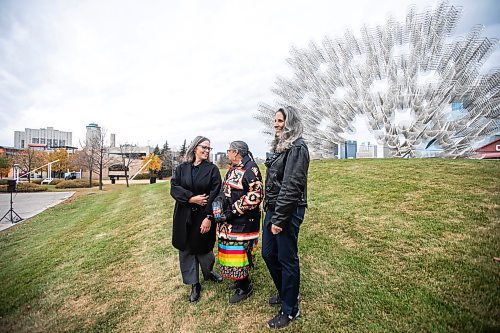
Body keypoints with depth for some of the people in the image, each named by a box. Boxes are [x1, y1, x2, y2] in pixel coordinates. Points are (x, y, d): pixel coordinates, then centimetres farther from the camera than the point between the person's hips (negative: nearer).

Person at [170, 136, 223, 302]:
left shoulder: (212, 169, -4)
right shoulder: (182, 168, 2)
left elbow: (215, 194, -11)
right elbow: (174, 188, -5)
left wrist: (209, 217, -18)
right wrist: (191, 198, -19)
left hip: (203, 216, -2)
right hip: (184, 216, 2)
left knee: (203, 248, 12)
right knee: (186, 250, 10)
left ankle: (208, 272, 43)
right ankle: (194, 284, 29)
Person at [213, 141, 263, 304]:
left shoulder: (250, 169, -16)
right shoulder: (233, 170, 14)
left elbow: (255, 196, -23)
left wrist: (233, 210, -21)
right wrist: (220, 208, 11)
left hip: (243, 222, -9)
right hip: (229, 222, 9)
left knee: (240, 252, 1)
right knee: (231, 252, 19)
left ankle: (244, 287, 22)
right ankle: (240, 279, 39)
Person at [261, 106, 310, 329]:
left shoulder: (297, 148, -14)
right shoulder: (280, 146, 14)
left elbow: (291, 186, -21)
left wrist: (279, 219, -20)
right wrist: (270, 212, 14)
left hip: (288, 211, -9)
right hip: (272, 209, 9)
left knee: (287, 260, 6)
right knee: (268, 254, 19)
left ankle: (290, 310, 28)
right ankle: (285, 293, 43)